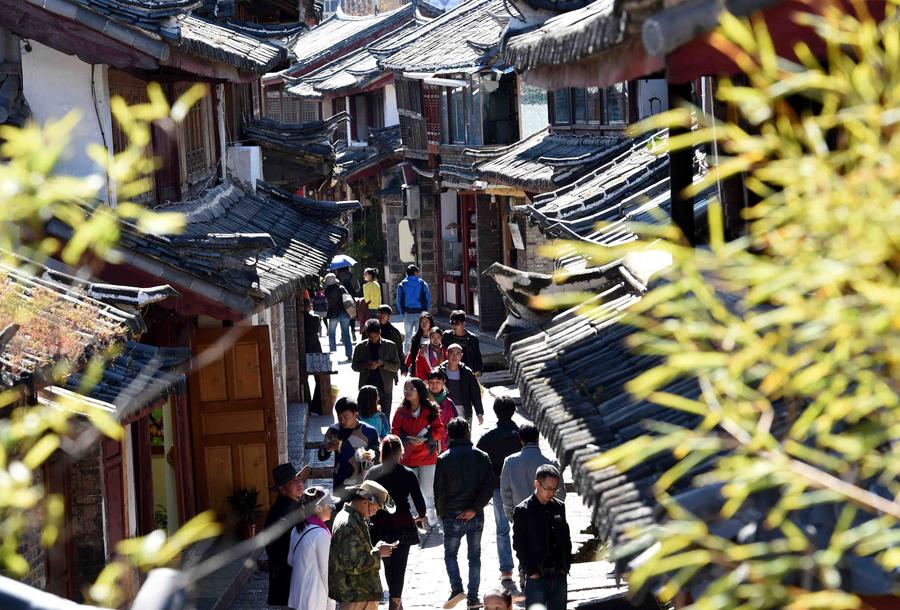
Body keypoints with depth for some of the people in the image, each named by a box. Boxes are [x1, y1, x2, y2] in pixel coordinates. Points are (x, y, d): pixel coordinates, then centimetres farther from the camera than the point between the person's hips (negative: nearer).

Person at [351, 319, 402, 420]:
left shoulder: (390, 346, -1)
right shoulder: (360, 347, 1)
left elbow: (397, 366, 1)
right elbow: (354, 366, 6)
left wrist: (383, 364, -17)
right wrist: (366, 366, -15)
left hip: (385, 387, 0)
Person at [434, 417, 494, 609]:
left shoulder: (444, 459, -7)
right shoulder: (481, 456, -1)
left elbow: (439, 490, -6)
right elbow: (489, 487, -7)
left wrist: (442, 513, 7)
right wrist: (474, 509, -6)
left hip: (452, 516, -2)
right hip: (476, 517, 2)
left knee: (450, 554, 12)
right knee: (474, 556, 11)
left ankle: (457, 589, -7)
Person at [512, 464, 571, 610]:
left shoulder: (559, 507, 8)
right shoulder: (522, 511, -7)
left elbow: (566, 538, 14)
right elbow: (519, 545, -7)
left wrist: (567, 565, 5)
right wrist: (530, 571, -11)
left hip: (559, 575, 5)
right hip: (537, 576, -5)